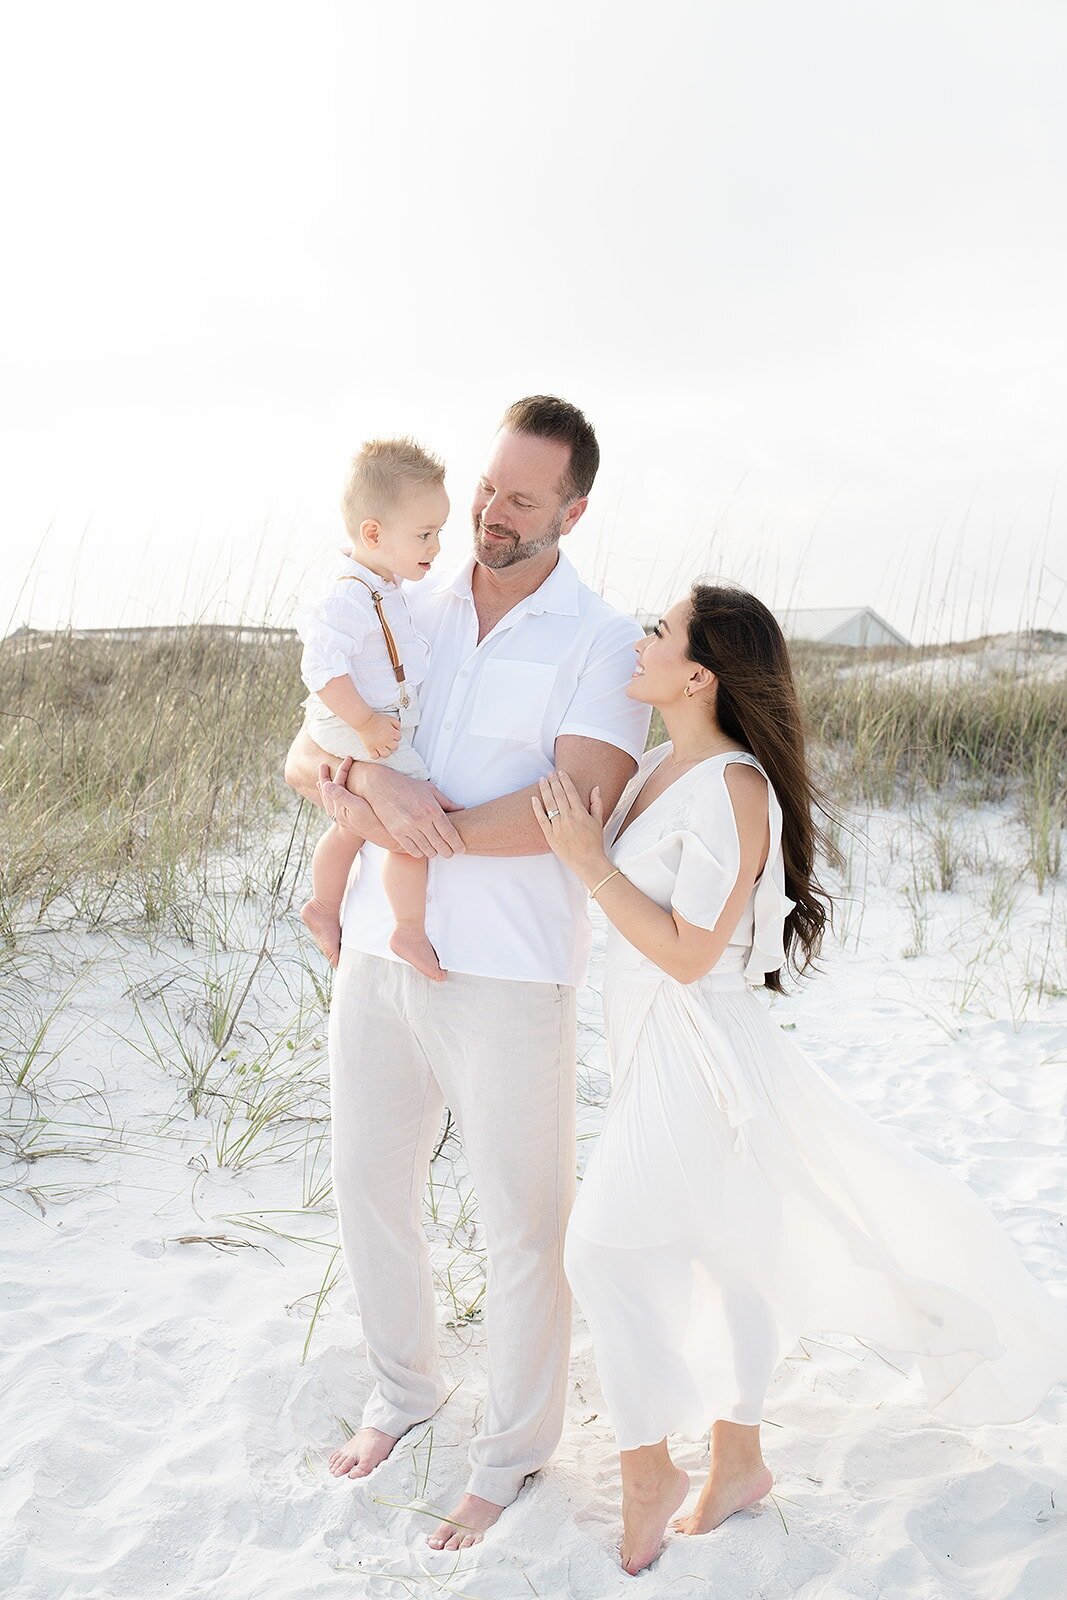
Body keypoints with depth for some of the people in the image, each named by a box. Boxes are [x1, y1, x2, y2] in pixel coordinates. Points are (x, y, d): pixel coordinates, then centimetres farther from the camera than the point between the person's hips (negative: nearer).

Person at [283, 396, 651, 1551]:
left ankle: (515, 1448, 31)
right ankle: (404, 1389, 44)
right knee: (368, 1183, 19)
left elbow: (577, 806, -20)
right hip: (378, 955, 5)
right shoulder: (407, 612, 8)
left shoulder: (602, 642, -7)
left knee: (524, 1223, 8)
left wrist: (424, 833, -16)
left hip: (507, 975, -5)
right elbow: (305, 751, 2)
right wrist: (364, 779, -21)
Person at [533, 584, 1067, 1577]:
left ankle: (647, 1469, 14)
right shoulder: (658, 768, 6)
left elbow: (689, 952, -21)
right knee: (726, 1250, 18)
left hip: (695, 1051, -9)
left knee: (608, 1244, -6)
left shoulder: (733, 790, -20)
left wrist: (591, 863, -20)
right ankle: (737, 1460, 35)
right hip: (650, 1045, 9)